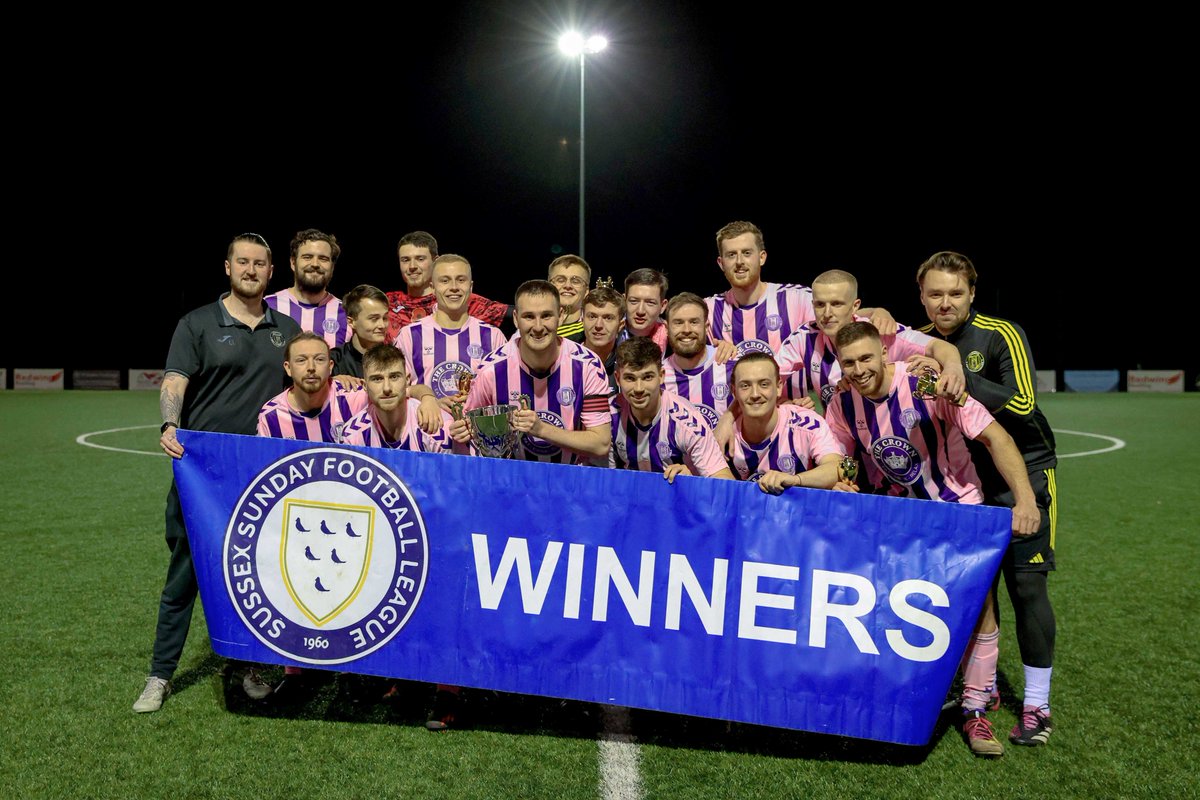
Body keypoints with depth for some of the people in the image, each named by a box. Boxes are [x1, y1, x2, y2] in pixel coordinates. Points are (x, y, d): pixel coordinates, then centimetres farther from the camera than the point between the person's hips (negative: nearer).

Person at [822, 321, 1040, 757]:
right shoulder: (842, 405, -11)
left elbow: (994, 436, -21)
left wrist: (1025, 499, -29)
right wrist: (839, 485, -18)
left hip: (958, 505, -2)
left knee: (978, 605, -10)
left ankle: (975, 710, 7)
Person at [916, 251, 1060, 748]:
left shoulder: (1002, 335, -13)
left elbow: (1022, 403, -26)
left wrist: (959, 379, -33)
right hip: (962, 480, 4)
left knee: (1026, 587, -3)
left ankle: (1036, 706, 10)